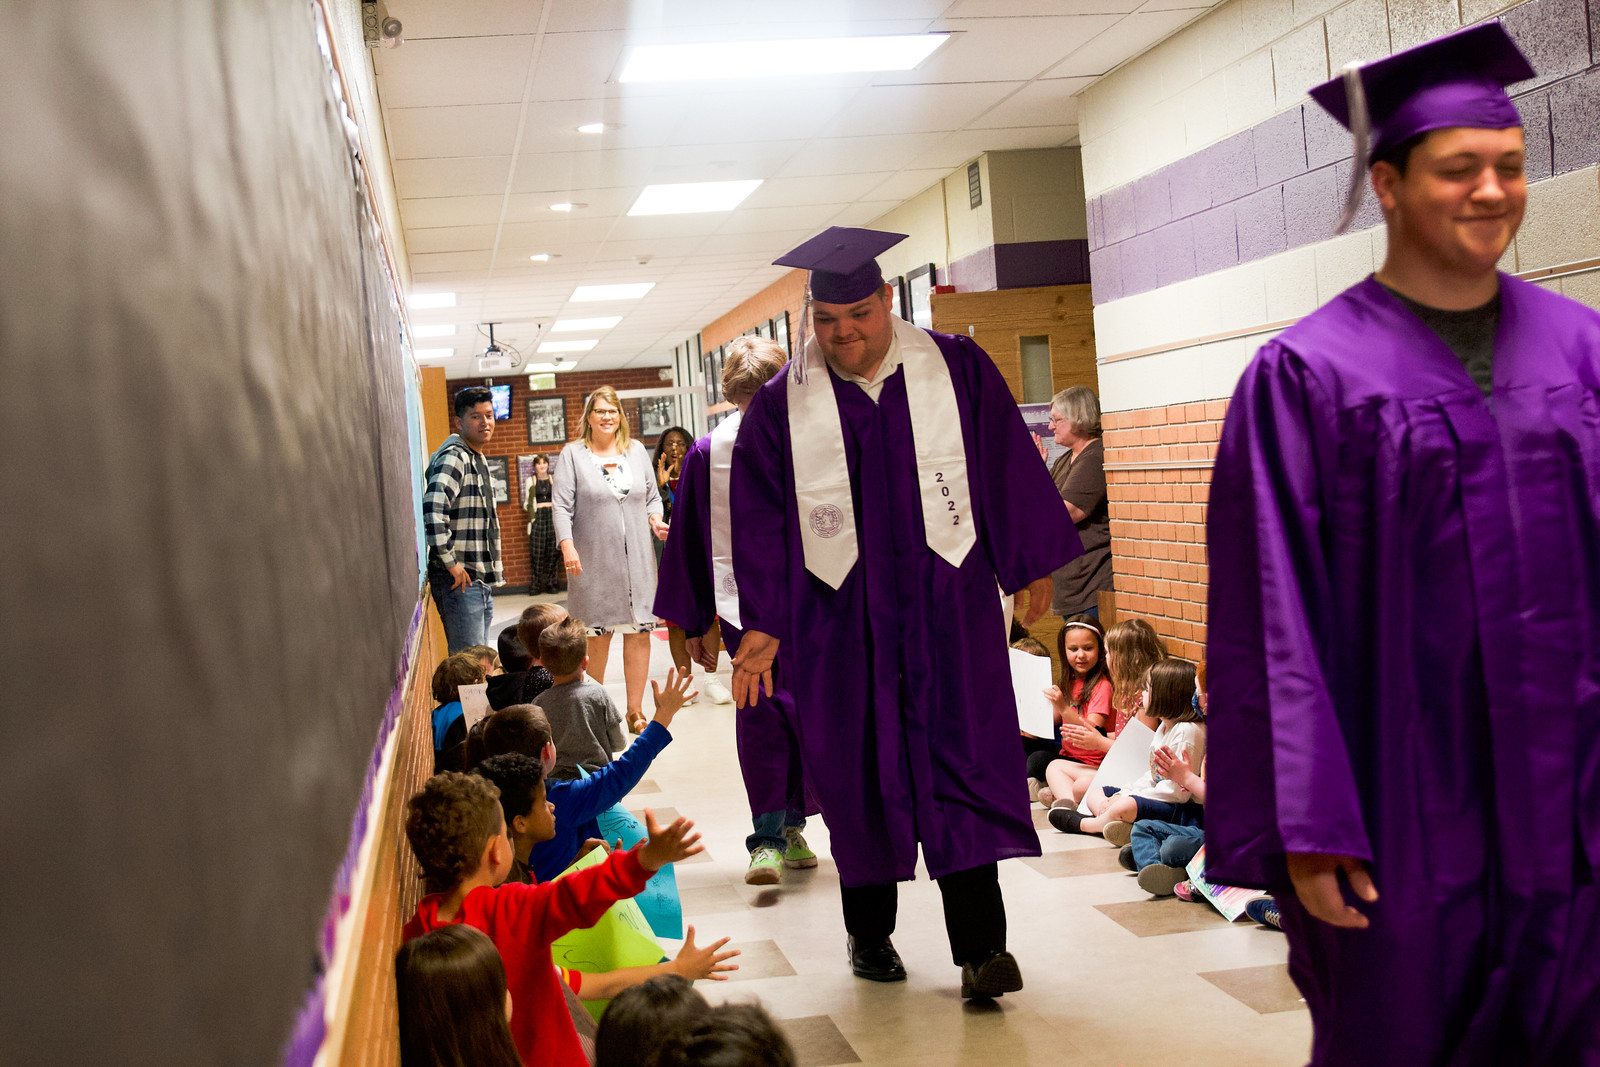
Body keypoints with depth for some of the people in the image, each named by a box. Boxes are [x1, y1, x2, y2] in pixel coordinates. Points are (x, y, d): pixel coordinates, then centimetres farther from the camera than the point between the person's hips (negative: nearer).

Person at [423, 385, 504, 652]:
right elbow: (433, 510, -28)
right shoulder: (453, 458, -13)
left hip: (481, 579, 10)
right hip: (460, 580, -10)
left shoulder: (478, 460, 18)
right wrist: (450, 563, -24)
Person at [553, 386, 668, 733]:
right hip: (594, 561, -3)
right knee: (597, 636, -1)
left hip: (636, 558, 3)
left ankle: (635, 711, 8)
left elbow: (652, 496, 19)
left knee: (639, 633, 0)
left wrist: (655, 520, -2)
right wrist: (567, 546, -17)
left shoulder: (636, 451, 13)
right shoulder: (572, 455, 2)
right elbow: (562, 506, -5)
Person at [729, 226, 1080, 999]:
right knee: (856, 774, 8)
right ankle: (869, 932, 25)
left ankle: (980, 944, -1)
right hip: (841, 617, 1)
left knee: (964, 760, -4)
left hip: (948, 605, 0)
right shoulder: (781, 405, 0)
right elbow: (760, 521, 1)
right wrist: (761, 626, -2)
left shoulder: (957, 371, 0)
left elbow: (1008, 470, 5)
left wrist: (1031, 567, 6)